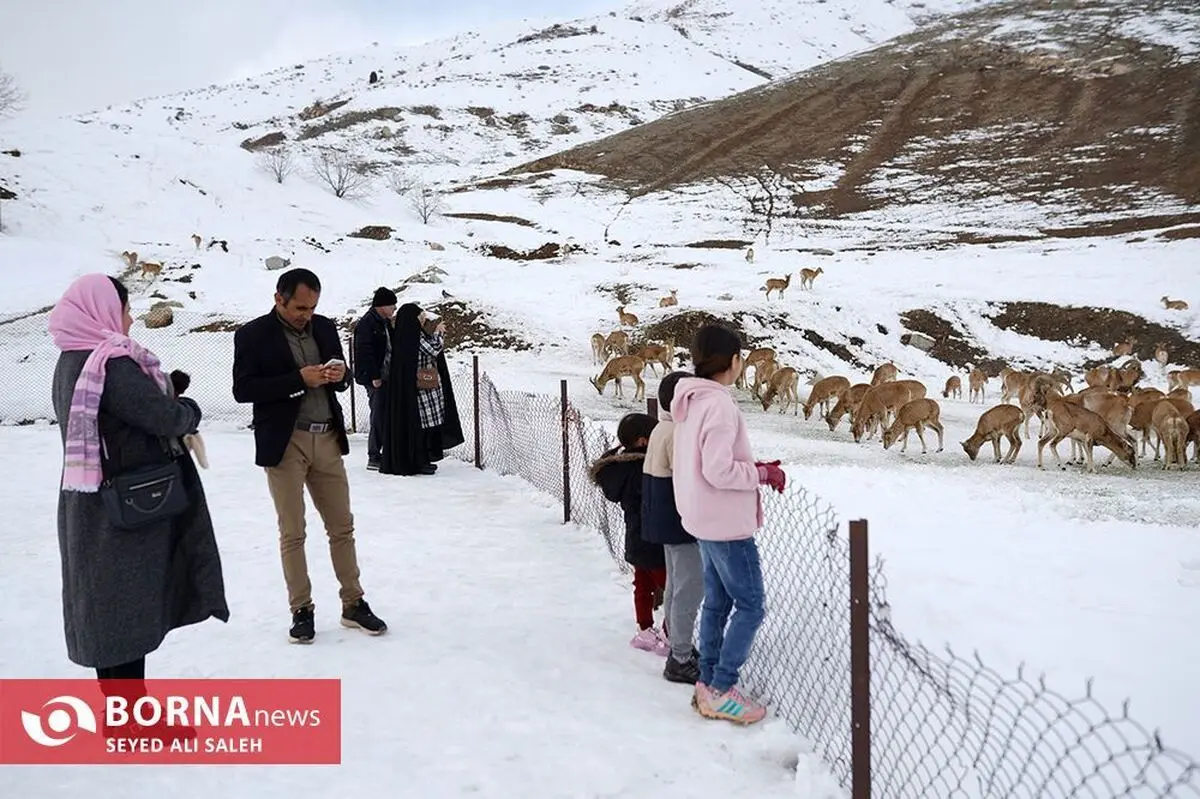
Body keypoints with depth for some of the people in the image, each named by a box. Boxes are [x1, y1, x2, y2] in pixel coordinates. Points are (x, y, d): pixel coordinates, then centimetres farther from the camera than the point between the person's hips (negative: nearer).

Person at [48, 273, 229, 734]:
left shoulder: (70, 363, 11)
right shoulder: (111, 364, -19)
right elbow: (166, 419, -23)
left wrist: (167, 389, 1)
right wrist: (189, 408, -3)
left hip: (92, 505, 9)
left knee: (106, 605, 16)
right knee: (129, 605, 0)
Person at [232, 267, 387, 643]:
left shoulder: (325, 326, 8)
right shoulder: (253, 334, -6)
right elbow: (242, 390, -13)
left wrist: (339, 375, -8)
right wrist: (299, 379, -20)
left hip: (328, 440, 4)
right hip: (284, 443, -4)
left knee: (342, 527, 9)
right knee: (292, 533, 5)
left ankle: (353, 604, 20)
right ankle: (302, 610, 17)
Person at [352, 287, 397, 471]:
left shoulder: (385, 323, 16)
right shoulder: (366, 324, -12)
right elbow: (364, 352, -18)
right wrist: (374, 377, -19)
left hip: (386, 378, 9)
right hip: (375, 380, -9)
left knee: (386, 416, 11)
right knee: (378, 416, -5)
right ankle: (374, 458, 2)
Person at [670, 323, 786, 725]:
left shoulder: (692, 400, 8)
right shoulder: (718, 403, -22)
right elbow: (718, 470, -25)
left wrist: (753, 467, 7)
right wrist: (763, 474, -12)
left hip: (706, 520, 10)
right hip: (727, 523, -10)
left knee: (716, 602, 17)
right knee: (750, 606, 0)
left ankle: (708, 683, 24)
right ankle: (720, 691, 6)